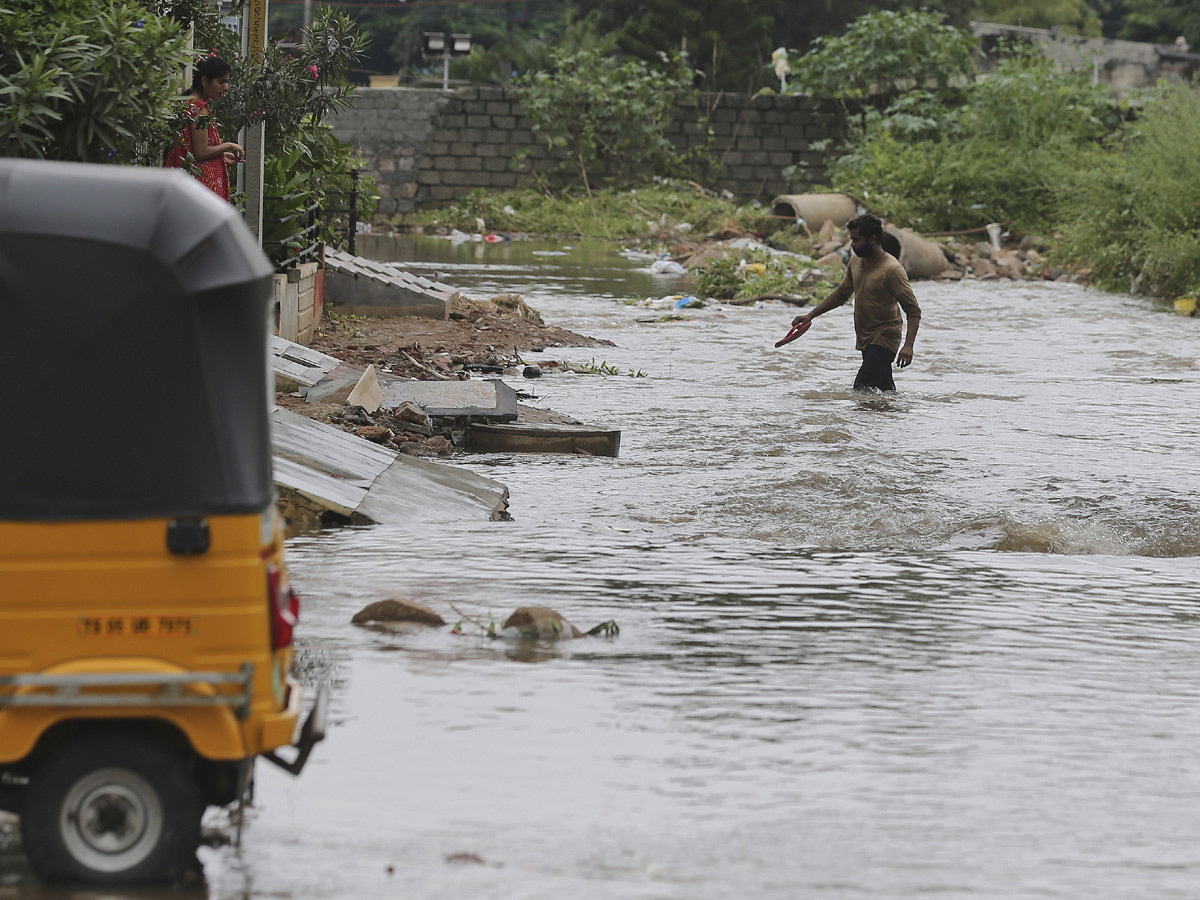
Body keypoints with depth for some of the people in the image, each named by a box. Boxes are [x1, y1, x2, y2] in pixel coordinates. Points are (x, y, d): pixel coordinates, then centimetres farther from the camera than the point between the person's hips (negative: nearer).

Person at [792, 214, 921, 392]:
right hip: (865, 340, 8)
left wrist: (908, 345, -31)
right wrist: (810, 316, 16)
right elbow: (841, 294, 23)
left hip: (883, 339, -8)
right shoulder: (856, 261, 7)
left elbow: (913, 310, -20)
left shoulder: (892, 269, -18)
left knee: (862, 389, -19)